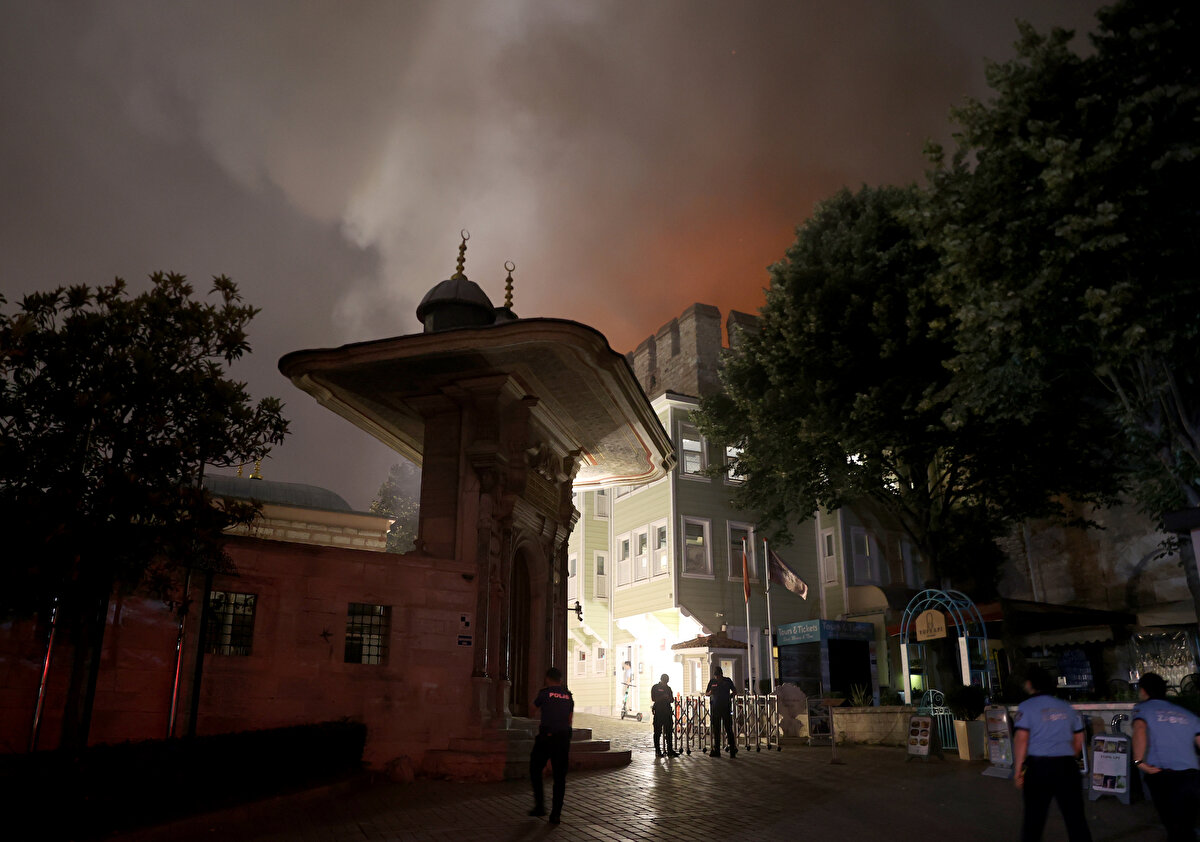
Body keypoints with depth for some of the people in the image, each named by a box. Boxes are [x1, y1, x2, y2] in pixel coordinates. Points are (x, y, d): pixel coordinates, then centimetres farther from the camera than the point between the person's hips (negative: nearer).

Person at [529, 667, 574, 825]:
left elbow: (535, 707, 16)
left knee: (535, 770, 15)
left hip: (546, 736, -4)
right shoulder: (568, 695, 9)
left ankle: (540, 806, 11)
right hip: (564, 738, 4)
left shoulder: (544, 692, -4)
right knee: (560, 777, 8)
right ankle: (556, 814, 7)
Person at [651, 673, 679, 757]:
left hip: (667, 711, 5)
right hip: (658, 712, -5)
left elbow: (672, 700, 16)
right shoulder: (655, 687, 3)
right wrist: (663, 697, -16)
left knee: (669, 731, 1)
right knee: (658, 731, -1)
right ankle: (657, 751, 5)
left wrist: (669, 698, -6)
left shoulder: (668, 688, 17)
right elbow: (653, 699, -7)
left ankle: (670, 750, 4)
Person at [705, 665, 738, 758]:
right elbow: (706, 693, 13)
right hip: (715, 708, 3)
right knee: (716, 730, 6)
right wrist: (710, 693, -9)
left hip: (726, 708, -3)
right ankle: (716, 751, 12)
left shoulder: (727, 680, 2)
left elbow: (735, 692, 9)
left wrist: (729, 696, -7)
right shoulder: (712, 681, 7)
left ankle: (733, 749, 1)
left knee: (728, 729, -5)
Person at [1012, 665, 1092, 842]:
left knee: (1034, 816, 7)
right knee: (1075, 816, 9)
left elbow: (1021, 739, -12)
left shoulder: (1026, 707, -5)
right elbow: (1079, 740, 16)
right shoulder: (1067, 707, 11)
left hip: (1038, 766, -4)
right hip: (1067, 767, 4)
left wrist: (1018, 771, -7)